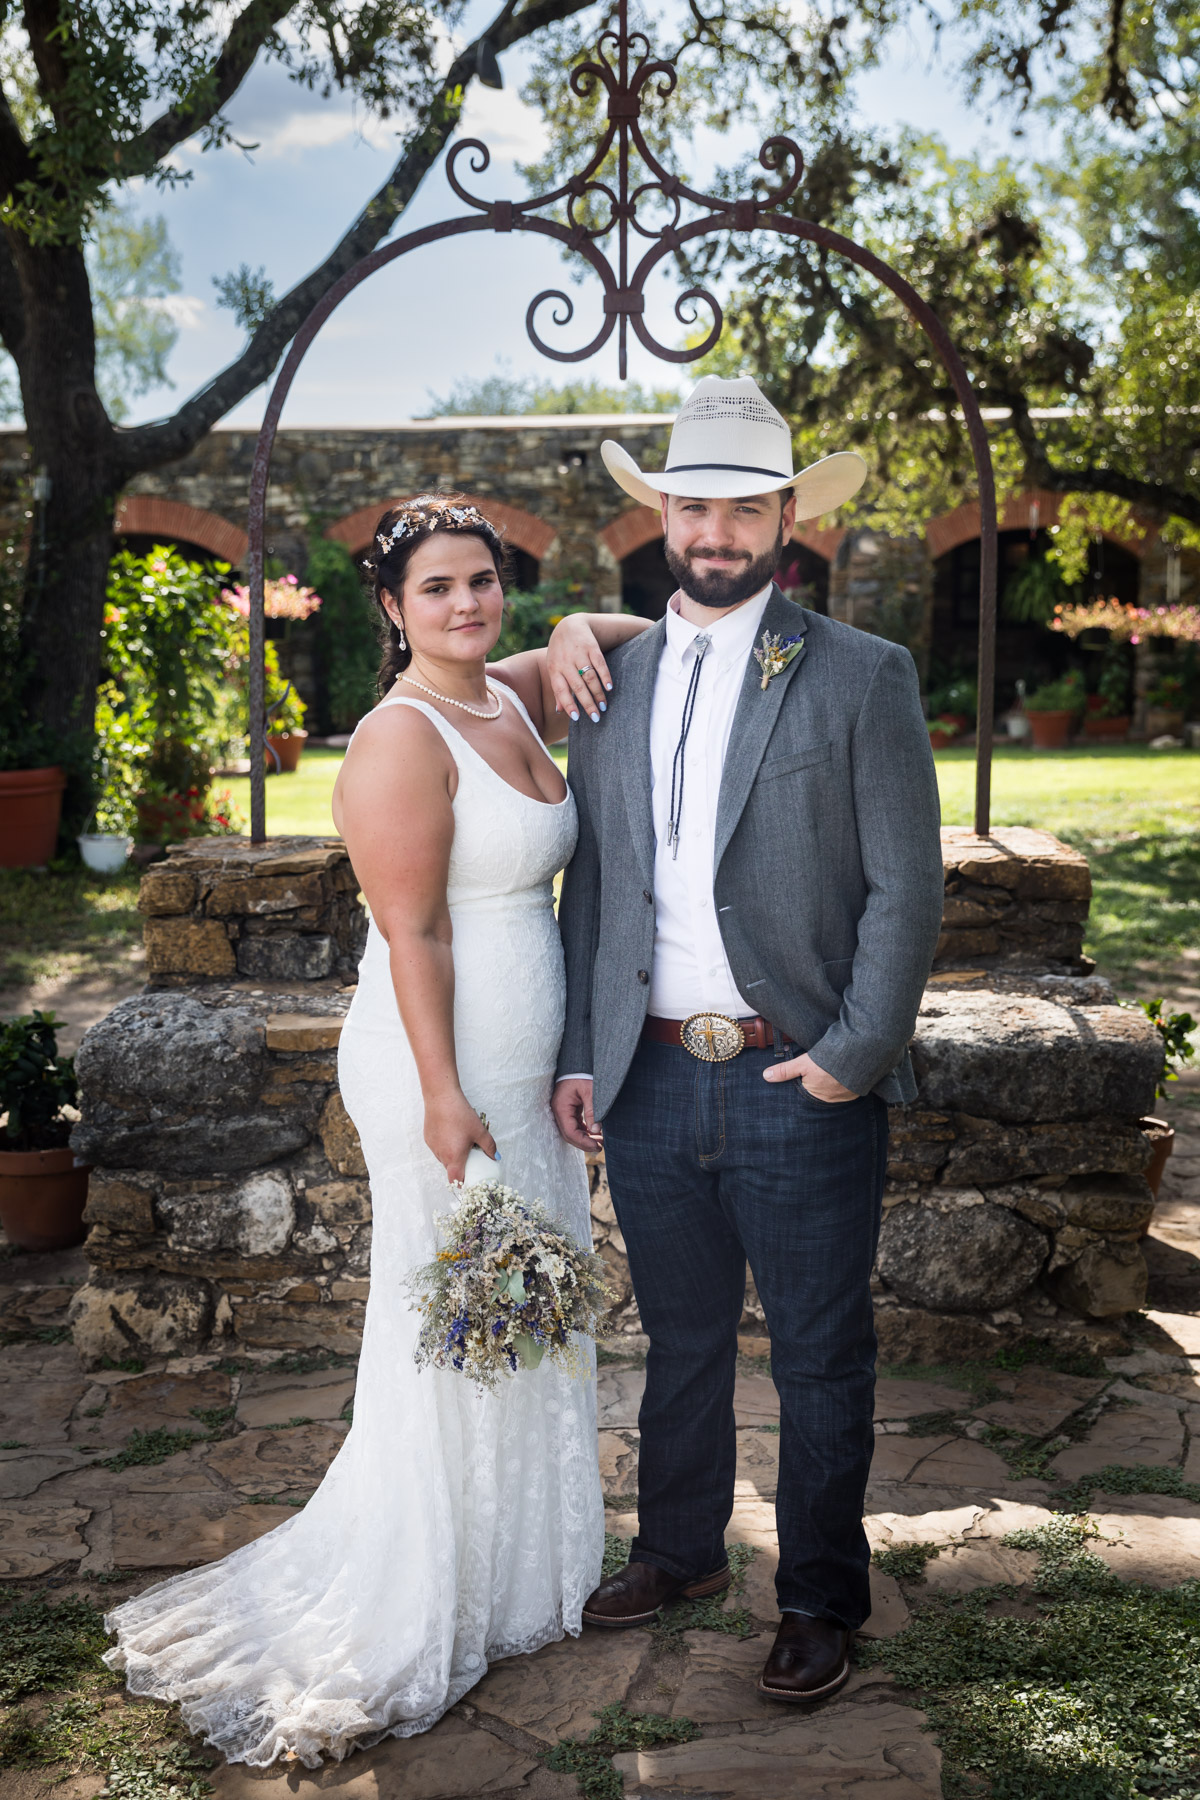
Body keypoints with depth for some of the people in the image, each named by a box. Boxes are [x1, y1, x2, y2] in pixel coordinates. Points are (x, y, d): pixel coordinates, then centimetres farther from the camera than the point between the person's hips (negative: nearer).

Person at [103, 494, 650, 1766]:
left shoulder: (516, 697, 8)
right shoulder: (403, 739, -17)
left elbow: (649, 640, 22)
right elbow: (412, 933, -20)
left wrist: (582, 632, 0)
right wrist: (443, 1098, -22)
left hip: (525, 1064, 9)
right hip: (449, 1066, -9)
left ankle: (516, 1561, 37)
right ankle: (425, 1610, 21)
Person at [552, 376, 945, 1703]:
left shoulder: (862, 677, -4)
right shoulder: (614, 682, 9)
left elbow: (906, 891, -6)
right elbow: (590, 881, 10)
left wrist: (851, 1057, -12)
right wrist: (577, 1053, 5)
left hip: (802, 1084, -3)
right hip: (651, 1082, 4)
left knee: (819, 1360, 10)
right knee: (680, 1341, 19)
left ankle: (820, 1601, 28)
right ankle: (680, 1552, 39)